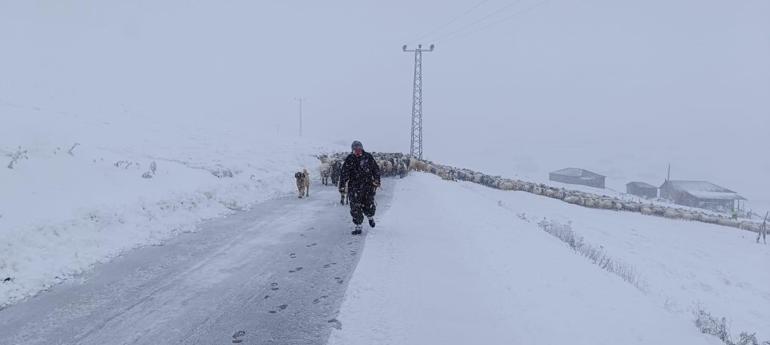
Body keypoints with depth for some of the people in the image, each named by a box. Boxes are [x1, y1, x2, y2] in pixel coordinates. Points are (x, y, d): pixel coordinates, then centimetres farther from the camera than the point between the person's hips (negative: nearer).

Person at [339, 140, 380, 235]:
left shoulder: (368, 157, 2)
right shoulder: (349, 159, -1)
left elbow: (376, 169, 11)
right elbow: (344, 173, -2)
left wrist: (377, 180, 9)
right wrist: (342, 185, -7)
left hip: (368, 185, 0)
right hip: (354, 187, 0)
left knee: (368, 206, -1)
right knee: (355, 207, -3)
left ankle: (370, 217, 34)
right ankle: (358, 227, 9)